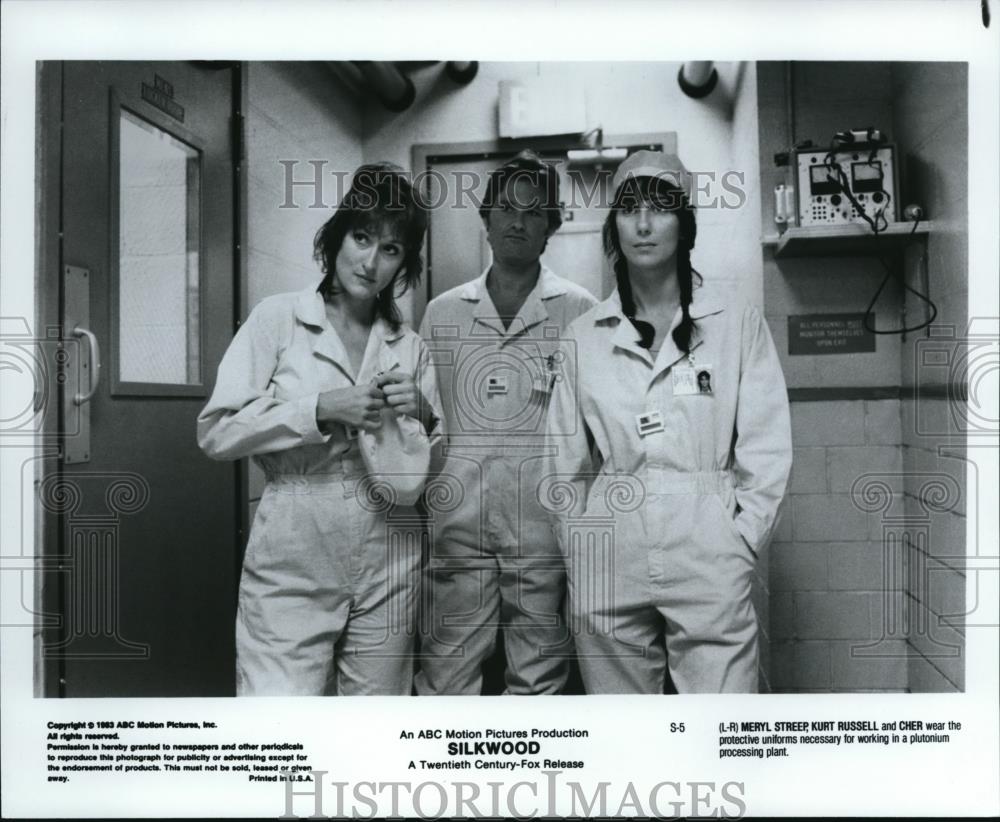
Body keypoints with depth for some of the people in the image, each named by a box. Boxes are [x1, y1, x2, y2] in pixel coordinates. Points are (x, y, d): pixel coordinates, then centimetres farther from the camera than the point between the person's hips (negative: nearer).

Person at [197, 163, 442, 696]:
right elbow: (215, 433, -6)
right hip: (292, 570, -3)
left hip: (387, 572, 3)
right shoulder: (278, 318, 1)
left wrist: (422, 417, -7)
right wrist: (321, 408, -15)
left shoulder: (410, 348, 9)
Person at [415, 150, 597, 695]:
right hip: (456, 523, 2)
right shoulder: (443, 312, 11)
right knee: (444, 675, 7)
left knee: (539, 679, 9)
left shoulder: (579, 312, 4)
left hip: (543, 523, -1)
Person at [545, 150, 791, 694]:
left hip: (708, 559, -1)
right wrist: (577, 553, 6)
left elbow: (766, 452, 2)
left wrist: (738, 545, -4)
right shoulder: (583, 337, 8)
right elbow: (566, 461, 11)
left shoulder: (738, 324, 4)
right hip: (607, 561, 2)